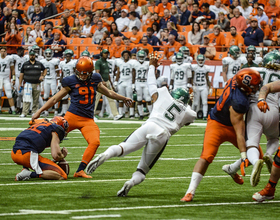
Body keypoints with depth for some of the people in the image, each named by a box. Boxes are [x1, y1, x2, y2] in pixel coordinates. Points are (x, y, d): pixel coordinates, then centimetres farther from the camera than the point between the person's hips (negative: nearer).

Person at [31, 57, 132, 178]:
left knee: (95, 142, -21)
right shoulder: (71, 82, 0)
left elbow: (108, 93, 28)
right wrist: (39, 111, 1)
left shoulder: (95, 80, 10)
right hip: (72, 116, -2)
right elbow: (55, 99, 5)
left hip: (88, 120, 2)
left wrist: (123, 98, 39)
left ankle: (80, 171, -17)